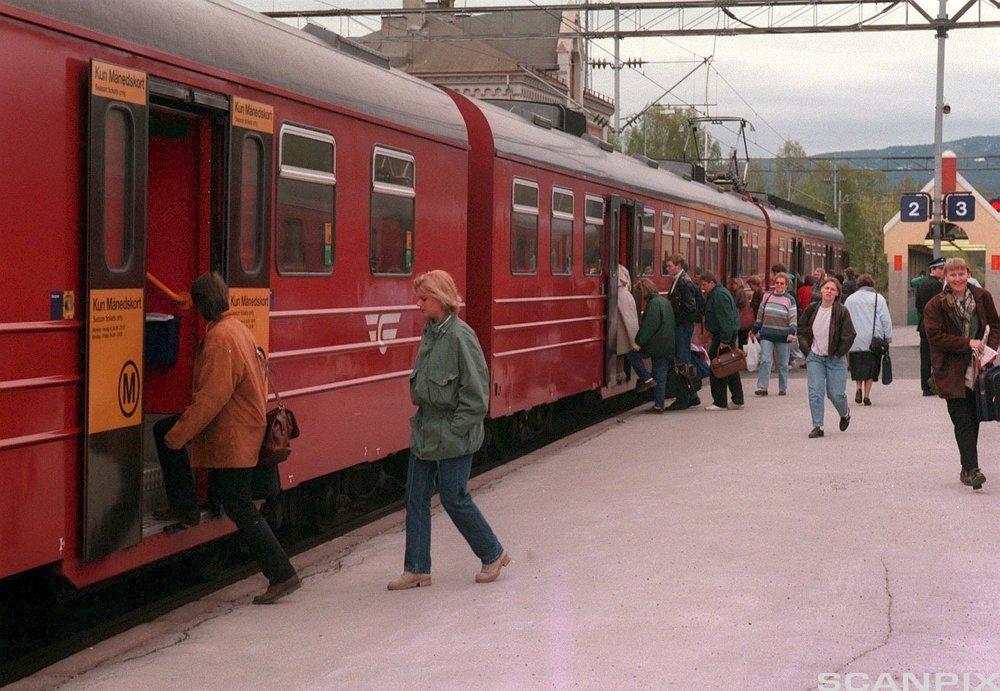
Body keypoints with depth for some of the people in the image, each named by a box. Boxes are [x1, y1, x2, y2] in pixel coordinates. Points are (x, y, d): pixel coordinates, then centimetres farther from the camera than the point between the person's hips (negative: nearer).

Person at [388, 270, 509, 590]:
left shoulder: (460, 336, -17)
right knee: (415, 497, 7)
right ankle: (417, 569, 15)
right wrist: (421, 412, 11)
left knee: (454, 498, 1)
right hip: (425, 428, 8)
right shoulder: (430, 332, 8)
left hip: (454, 434, -8)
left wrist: (454, 429, -15)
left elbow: (476, 393, -17)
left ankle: (493, 554, 21)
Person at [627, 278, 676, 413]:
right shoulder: (665, 301, 16)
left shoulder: (653, 303, -14)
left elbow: (648, 326, -20)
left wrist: (639, 342, -17)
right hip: (668, 346, 9)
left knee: (632, 355, 9)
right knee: (661, 376, 9)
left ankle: (647, 379, 1)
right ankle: (659, 404, 10)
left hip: (656, 344, -9)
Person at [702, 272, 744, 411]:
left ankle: (720, 402, -4)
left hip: (724, 335, -11)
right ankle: (737, 400, 18)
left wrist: (724, 341, -24)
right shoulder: (714, 294, 17)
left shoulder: (719, 295, -17)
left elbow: (725, 320, -22)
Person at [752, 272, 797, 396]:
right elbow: (760, 314, 16)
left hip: (783, 336, -1)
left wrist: (792, 332, -19)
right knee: (765, 360, -10)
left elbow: (793, 317, -5)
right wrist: (756, 330, 18)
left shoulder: (789, 299, 1)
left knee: (783, 364, 7)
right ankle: (762, 387, -12)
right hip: (767, 335, 1)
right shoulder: (767, 296, 8)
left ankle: (782, 388, 17)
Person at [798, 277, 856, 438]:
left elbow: (849, 336, -8)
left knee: (836, 394, 1)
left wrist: (838, 353, -7)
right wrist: (807, 348, 4)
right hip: (815, 358, 3)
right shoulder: (812, 309, 1)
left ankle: (845, 414, 33)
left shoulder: (841, 312, -10)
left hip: (835, 359, -3)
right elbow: (801, 329, 13)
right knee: (815, 392, -8)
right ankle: (817, 427, -3)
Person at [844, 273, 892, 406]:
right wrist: (888, 337, 6)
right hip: (873, 340, -1)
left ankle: (859, 388, -8)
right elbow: (886, 320, -1)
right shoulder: (878, 299, 1)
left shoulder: (850, 299, 8)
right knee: (870, 368, 5)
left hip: (855, 340, 1)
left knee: (857, 368, 12)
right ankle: (867, 394, -1)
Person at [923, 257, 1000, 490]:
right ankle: (971, 469, -19)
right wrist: (968, 343, -17)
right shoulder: (936, 305, -6)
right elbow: (935, 337, -12)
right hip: (952, 371, -4)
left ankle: (968, 469, 20)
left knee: (974, 419, 9)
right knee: (963, 420, -12)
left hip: (976, 368, 4)